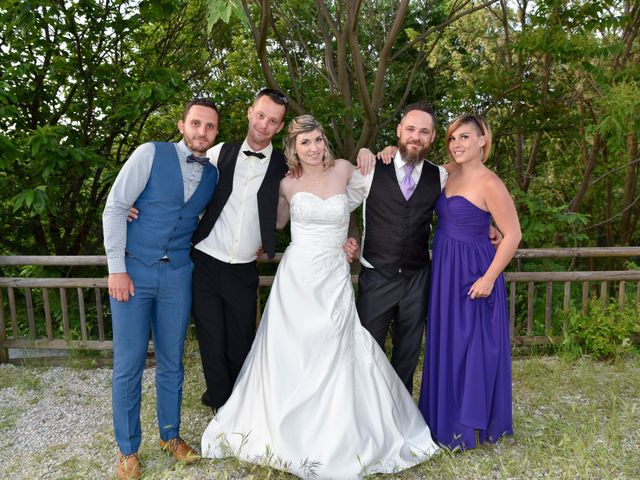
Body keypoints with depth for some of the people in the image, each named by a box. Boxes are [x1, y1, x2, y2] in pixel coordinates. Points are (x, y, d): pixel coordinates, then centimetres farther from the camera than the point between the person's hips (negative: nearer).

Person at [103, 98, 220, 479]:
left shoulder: (214, 175, 7)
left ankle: (171, 435, 33)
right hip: (133, 270, -3)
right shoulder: (151, 154, -7)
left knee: (172, 362, 13)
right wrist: (117, 269, -12)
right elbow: (115, 208, -8)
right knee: (129, 365, 3)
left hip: (178, 275, 4)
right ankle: (128, 449, 23)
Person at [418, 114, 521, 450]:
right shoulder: (448, 173, 4)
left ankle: (473, 422, 24)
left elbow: (512, 234, -16)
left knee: (473, 345, 5)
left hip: (472, 272, -7)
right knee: (445, 342, 16)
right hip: (444, 270, 8)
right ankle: (445, 413, 35)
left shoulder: (489, 184, -17)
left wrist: (488, 279, -18)